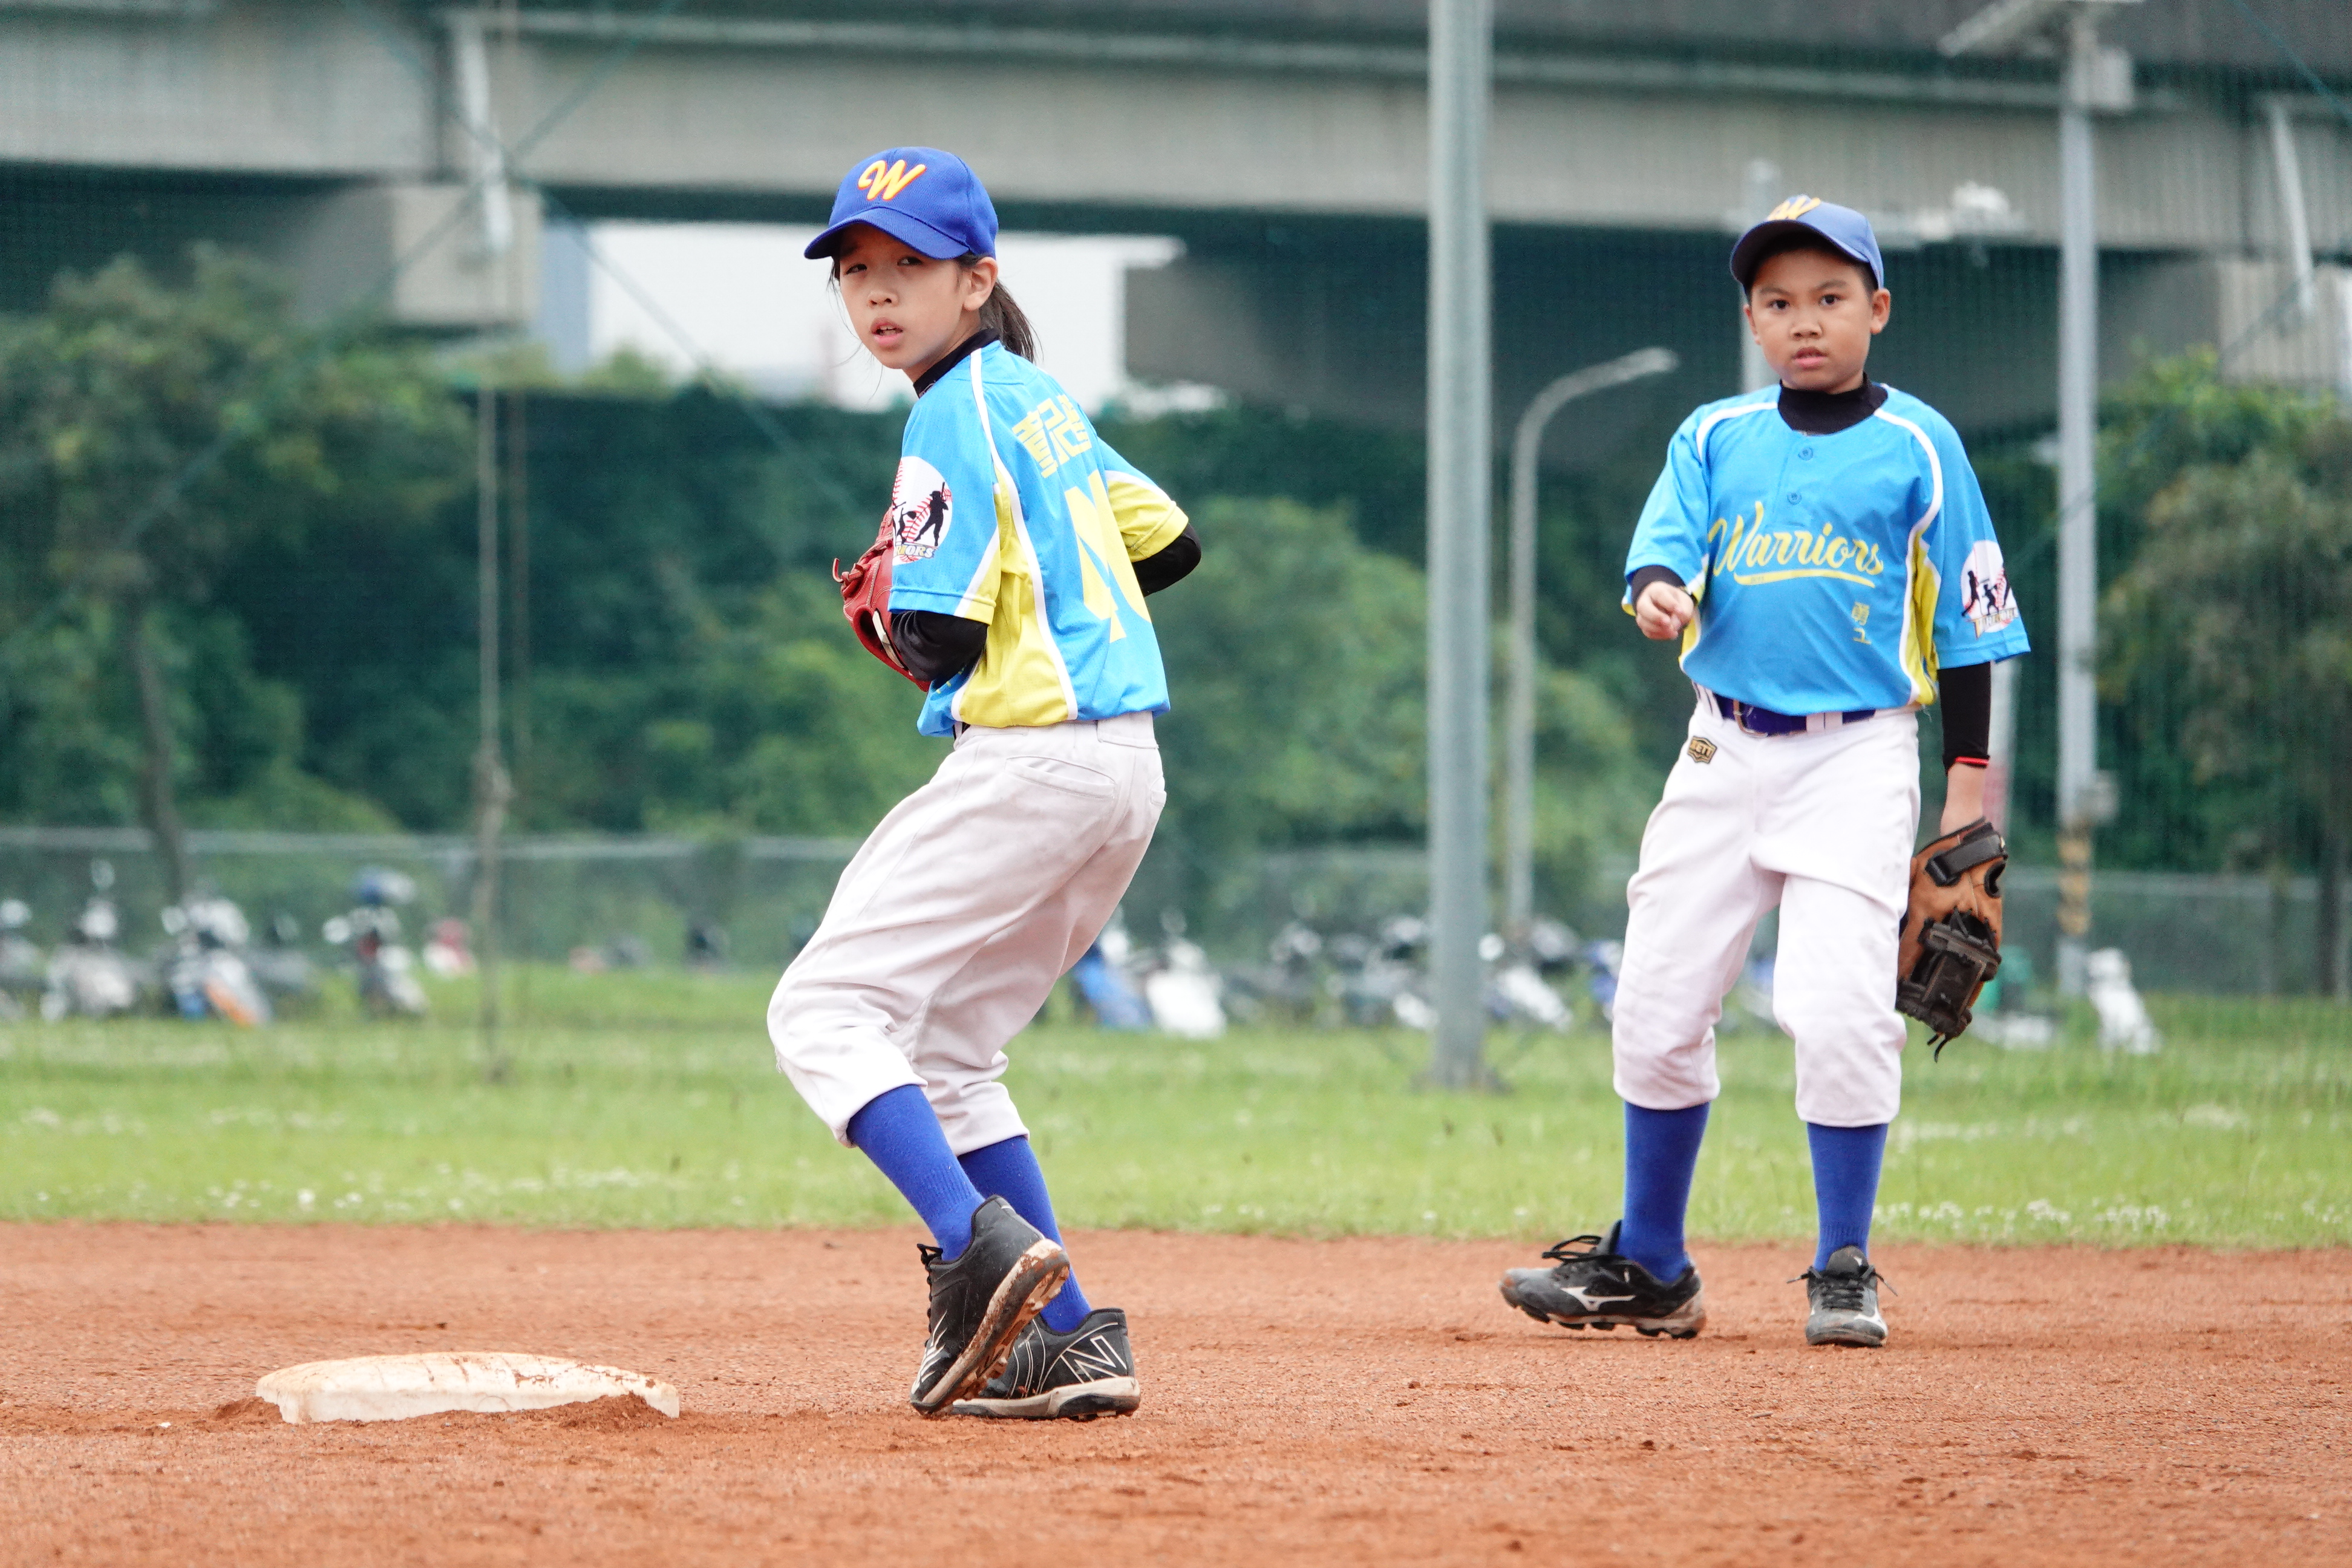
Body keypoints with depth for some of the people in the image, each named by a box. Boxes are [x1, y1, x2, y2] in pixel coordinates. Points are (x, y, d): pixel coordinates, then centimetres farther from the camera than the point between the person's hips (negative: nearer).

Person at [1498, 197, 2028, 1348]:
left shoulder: (1917, 446, 2)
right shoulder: (1715, 439, 9)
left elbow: (1967, 617, 4)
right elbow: (1665, 541, -5)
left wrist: (1968, 777, 0)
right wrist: (1659, 591, -29)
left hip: (1857, 754, -4)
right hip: (1725, 746, 4)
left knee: (1836, 1008, -16)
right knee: (1657, 1004, 5)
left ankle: (1845, 1272, -2)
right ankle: (1650, 1266, 20)